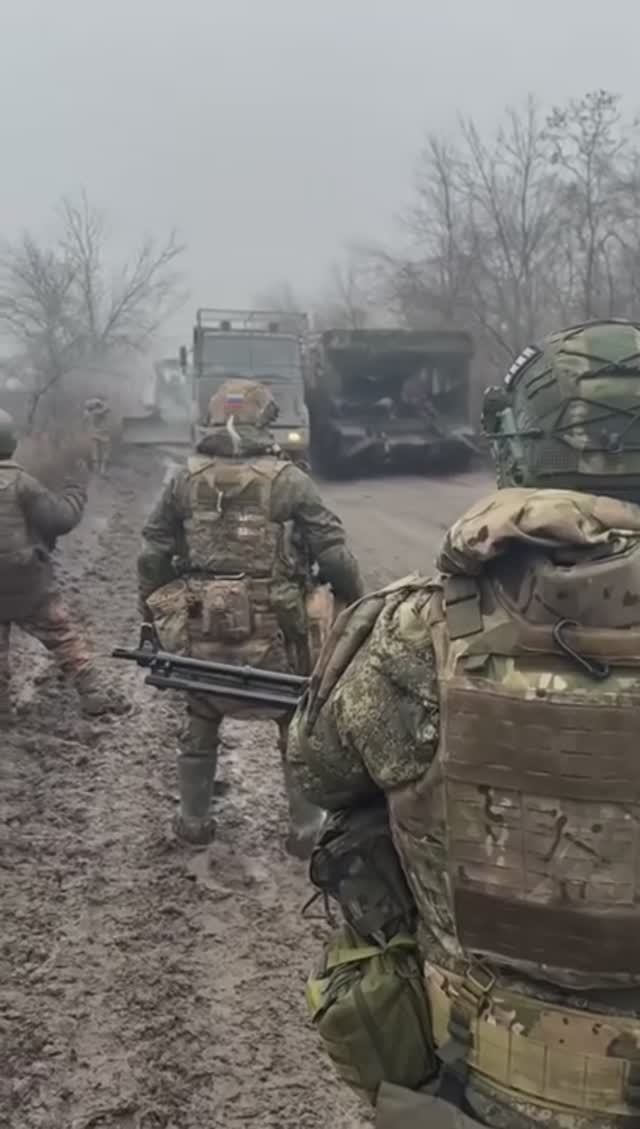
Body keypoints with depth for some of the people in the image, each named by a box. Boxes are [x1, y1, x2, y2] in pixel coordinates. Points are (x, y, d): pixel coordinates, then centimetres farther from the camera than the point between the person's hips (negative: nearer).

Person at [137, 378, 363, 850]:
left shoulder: (184, 480, 1)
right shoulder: (289, 480, -8)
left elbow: (153, 557, 4)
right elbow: (334, 556, -9)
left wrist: (156, 618, 15)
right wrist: (356, 607, 5)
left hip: (200, 632, 3)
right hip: (274, 632, -2)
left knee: (200, 725, 22)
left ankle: (194, 822, 33)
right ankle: (306, 828, 23)